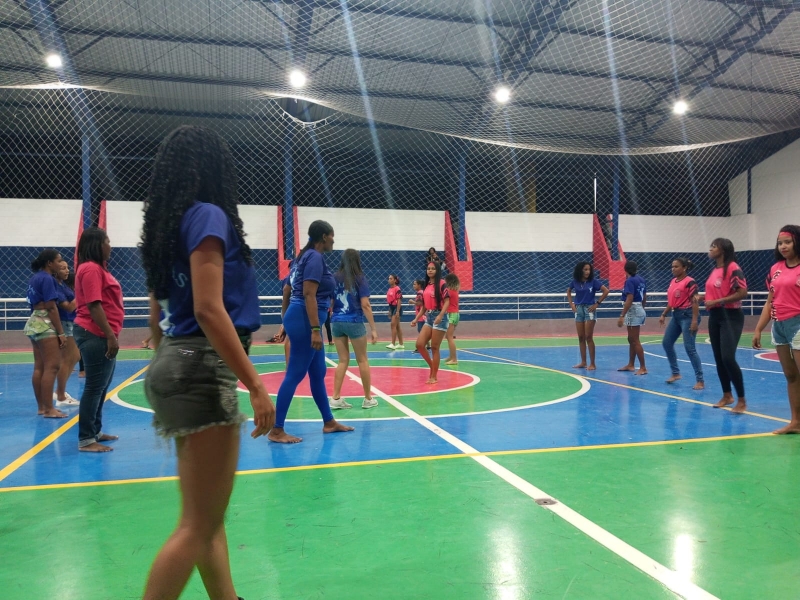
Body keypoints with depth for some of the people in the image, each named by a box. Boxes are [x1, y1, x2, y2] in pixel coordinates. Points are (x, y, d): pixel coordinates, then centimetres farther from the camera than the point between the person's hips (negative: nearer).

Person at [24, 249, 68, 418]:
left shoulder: (35, 278, 16)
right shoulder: (47, 278, -13)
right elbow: (51, 308, -18)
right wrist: (61, 332, -17)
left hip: (34, 323, 10)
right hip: (45, 324, -10)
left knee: (39, 367, 10)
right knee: (52, 366, -9)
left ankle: (41, 407, 14)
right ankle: (49, 409, -10)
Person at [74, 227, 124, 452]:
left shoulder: (98, 268, 18)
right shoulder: (91, 268, -14)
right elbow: (93, 305, -21)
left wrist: (111, 335, 22)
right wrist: (110, 335, -23)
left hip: (101, 335, 11)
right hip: (95, 335, -11)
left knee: (101, 386, 16)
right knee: (95, 387, -7)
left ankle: (95, 431, 25)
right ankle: (86, 439, -2)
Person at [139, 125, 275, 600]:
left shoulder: (166, 224, 15)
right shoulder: (208, 215, -10)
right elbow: (209, 311, -20)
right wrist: (256, 385, -20)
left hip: (175, 366, 10)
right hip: (202, 370, -10)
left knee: (209, 520, 17)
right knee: (198, 527, -2)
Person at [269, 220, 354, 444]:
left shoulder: (309, 255, 17)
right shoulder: (315, 257, -13)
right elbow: (308, 295, -21)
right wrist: (315, 329, -23)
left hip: (303, 320, 11)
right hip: (304, 320, -11)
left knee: (318, 373, 15)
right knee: (295, 375, -6)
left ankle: (329, 422, 25)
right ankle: (276, 430, -1)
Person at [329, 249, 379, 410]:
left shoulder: (335, 278, 4)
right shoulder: (360, 278, -6)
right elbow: (365, 305, -12)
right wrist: (373, 328, -10)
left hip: (337, 322, 4)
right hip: (354, 323, -3)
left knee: (343, 360, 11)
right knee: (362, 360, 9)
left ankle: (336, 398, 6)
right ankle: (368, 399, 16)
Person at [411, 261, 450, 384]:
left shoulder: (441, 284, -8)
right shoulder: (426, 285, 13)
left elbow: (447, 302, -15)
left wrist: (440, 316, -28)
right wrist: (416, 319, 13)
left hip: (439, 317, -7)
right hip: (429, 318, 7)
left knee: (434, 348, -2)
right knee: (419, 344, -2)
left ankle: (434, 376, 9)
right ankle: (432, 367, 18)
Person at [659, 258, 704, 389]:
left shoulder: (690, 282, -14)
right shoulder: (673, 281, 11)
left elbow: (695, 301, -19)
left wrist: (695, 320, -24)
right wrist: (664, 315, 16)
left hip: (687, 315, -9)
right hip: (676, 315, 9)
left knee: (689, 348, -10)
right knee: (666, 343, 11)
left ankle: (700, 381, -2)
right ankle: (676, 373, 25)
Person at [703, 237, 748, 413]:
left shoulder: (732, 268, -13)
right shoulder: (715, 270, 13)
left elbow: (742, 292, -20)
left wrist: (717, 301, -20)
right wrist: (705, 298, 7)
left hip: (731, 317, -9)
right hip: (715, 317, 9)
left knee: (728, 358, -15)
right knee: (719, 359, 11)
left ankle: (742, 400, -4)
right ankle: (727, 395, 23)